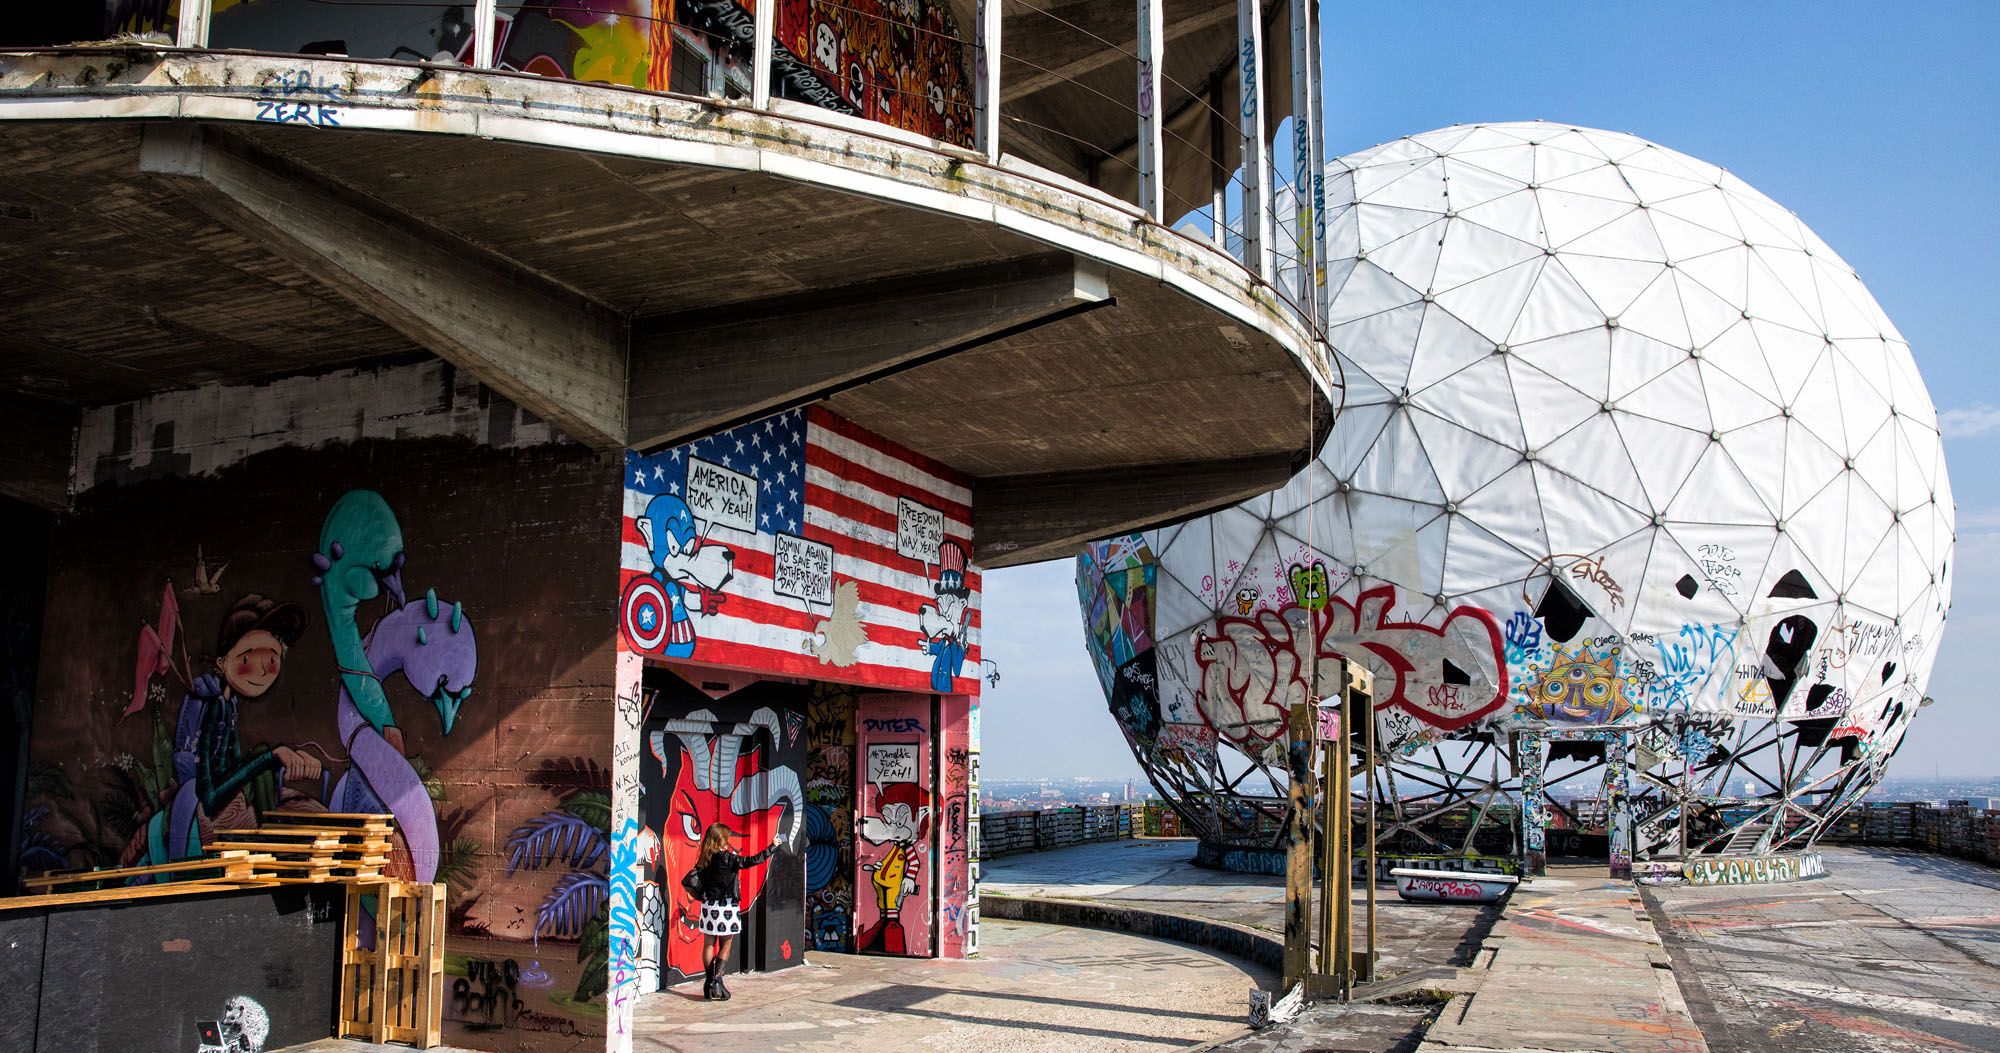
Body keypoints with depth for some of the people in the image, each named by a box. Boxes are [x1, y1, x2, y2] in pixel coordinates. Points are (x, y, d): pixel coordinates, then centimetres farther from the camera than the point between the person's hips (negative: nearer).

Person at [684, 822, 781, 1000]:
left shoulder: (704, 861, 0)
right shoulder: (728, 858, -14)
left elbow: (688, 882, -4)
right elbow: (752, 861, -17)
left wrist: (700, 897, 9)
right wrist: (773, 846, -7)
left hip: (709, 907, 4)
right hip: (726, 908, -4)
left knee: (709, 944, 10)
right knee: (726, 944, 8)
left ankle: (709, 984, 10)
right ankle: (716, 980, -4)